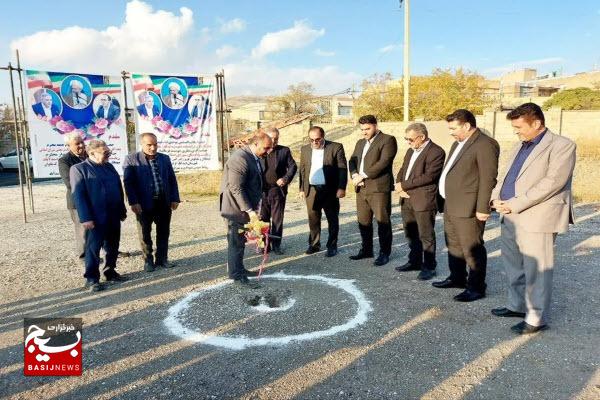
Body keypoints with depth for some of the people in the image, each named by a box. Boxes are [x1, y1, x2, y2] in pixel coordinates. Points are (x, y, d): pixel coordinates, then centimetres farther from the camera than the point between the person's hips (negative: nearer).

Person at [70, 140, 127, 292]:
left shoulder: (109, 167, 13)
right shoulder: (79, 169, -7)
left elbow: (119, 189, 16)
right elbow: (78, 195, -12)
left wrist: (122, 210, 14)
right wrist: (85, 218, -18)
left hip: (113, 216, 6)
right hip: (95, 218, -6)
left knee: (113, 247, 14)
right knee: (93, 248, 2)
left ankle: (110, 272, 29)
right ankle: (91, 279, 13)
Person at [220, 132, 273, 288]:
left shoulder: (255, 158, 9)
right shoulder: (240, 158, -21)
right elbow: (236, 188, -24)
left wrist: (254, 207, 9)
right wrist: (249, 210, -23)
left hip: (246, 208, 9)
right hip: (237, 209, -9)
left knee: (240, 241, 18)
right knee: (236, 242, 0)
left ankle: (239, 269, 30)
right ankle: (237, 276, 9)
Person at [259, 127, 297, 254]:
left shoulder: (284, 150, 5)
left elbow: (293, 166, 3)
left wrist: (286, 178, -13)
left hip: (278, 190, 0)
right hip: (262, 190, 0)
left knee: (277, 219, 7)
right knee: (263, 219, 7)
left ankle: (276, 244, 17)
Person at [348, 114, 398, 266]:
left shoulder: (388, 140, -3)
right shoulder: (360, 143, 21)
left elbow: (383, 162, -15)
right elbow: (352, 161, 15)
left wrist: (363, 175, -15)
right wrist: (355, 175, -7)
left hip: (379, 188, -7)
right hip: (361, 189, 7)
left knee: (382, 221, -2)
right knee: (363, 221, 11)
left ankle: (384, 253, 9)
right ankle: (366, 249, 25)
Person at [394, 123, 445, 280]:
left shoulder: (436, 152, -11)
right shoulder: (410, 151, 16)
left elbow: (429, 176, -19)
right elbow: (402, 171, 17)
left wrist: (404, 185, -14)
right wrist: (400, 186, -4)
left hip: (424, 200, -8)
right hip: (407, 199, 8)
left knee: (426, 235, 1)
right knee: (410, 234, 16)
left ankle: (429, 266, 13)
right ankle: (415, 261, 30)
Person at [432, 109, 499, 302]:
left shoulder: (485, 144, -14)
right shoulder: (458, 143, 16)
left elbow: (488, 179, -18)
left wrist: (482, 208, -20)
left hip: (468, 207, -10)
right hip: (450, 205, 10)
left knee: (471, 248, 0)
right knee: (453, 245, 20)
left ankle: (476, 287, 12)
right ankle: (457, 278, 35)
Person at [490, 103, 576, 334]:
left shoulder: (562, 146, -7)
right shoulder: (520, 146, 19)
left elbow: (552, 182, -17)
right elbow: (506, 175, 20)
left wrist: (516, 203, -19)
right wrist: (497, 198, 0)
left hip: (537, 218, -8)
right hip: (510, 217, 8)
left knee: (536, 270, -2)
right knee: (513, 266, 16)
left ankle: (536, 318, 8)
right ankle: (517, 305, 31)